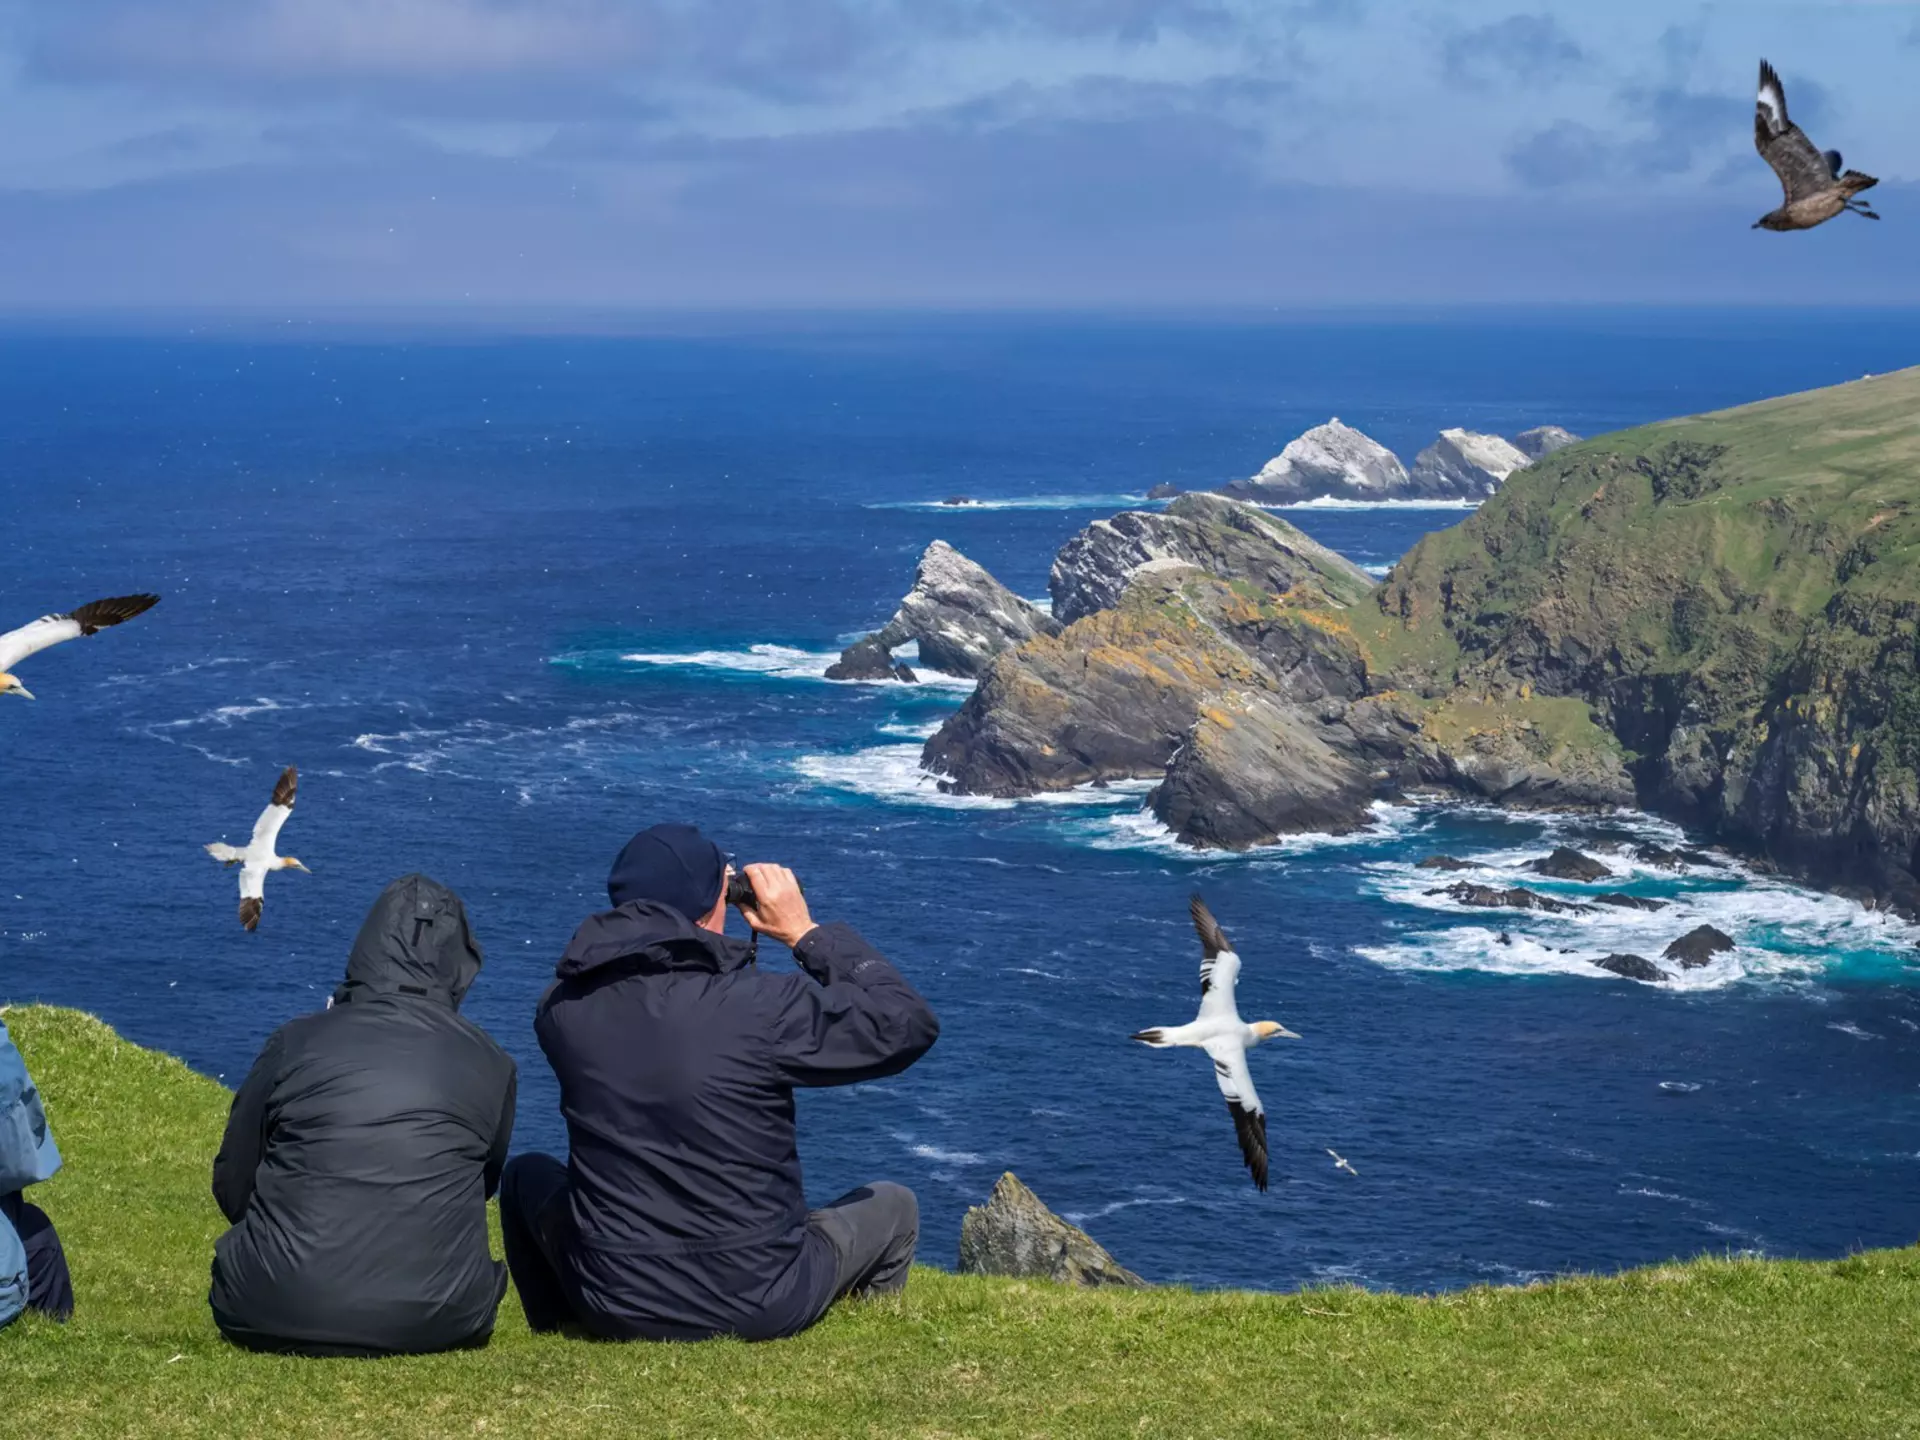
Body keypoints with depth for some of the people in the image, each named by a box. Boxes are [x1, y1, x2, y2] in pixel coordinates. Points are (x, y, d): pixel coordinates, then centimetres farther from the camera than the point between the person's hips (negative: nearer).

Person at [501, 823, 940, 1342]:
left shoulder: (562, 1007, -6)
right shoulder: (763, 1006, -20)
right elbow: (909, 1026, -7)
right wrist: (807, 933, -1)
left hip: (611, 1307, 3)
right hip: (760, 1308, -2)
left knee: (527, 1175, 32)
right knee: (893, 1204, 26)